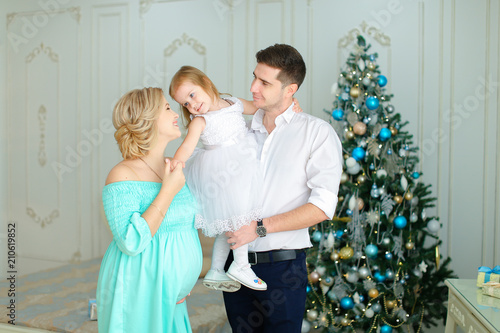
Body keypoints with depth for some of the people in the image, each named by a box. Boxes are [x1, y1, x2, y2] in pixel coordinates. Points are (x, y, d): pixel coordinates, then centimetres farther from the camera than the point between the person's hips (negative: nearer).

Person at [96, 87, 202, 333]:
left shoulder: (174, 169, 5)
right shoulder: (123, 175, -18)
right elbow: (131, 242, -27)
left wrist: (183, 283, 11)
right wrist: (169, 190, -24)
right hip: (136, 297, -7)